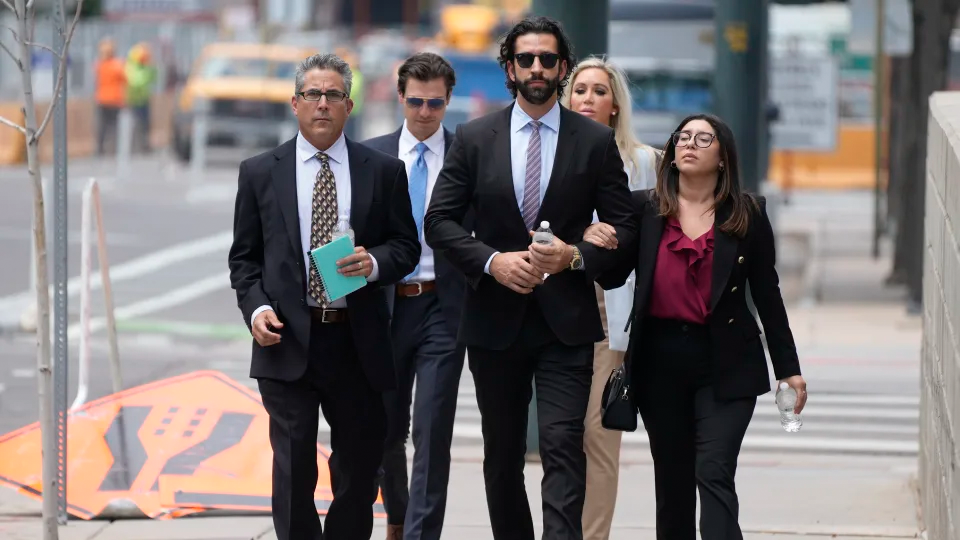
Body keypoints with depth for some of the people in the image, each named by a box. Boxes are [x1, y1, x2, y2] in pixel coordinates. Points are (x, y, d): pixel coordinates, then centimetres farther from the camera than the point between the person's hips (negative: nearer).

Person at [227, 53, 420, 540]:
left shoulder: (384, 171, 6)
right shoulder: (259, 173, 6)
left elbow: (406, 245, 7)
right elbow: (244, 257, 9)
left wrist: (375, 262, -14)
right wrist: (256, 308, -8)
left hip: (357, 342, 1)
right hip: (288, 342, -1)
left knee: (359, 467, 8)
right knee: (293, 469, -4)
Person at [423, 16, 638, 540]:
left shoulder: (597, 141, 2)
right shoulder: (474, 138, 3)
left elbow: (623, 226, 3)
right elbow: (439, 221, 1)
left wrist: (576, 256, -15)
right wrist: (491, 261, -15)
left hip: (566, 320, -2)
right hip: (495, 319, 2)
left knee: (563, 447, -14)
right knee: (502, 456, 11)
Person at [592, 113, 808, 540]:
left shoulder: (747, 216, 4)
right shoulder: (645, 209, 6)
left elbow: (767, 295, 6)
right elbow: (613, 276, 5)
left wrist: (788, 368, 5)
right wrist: (597, 246, -16)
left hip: (725, 364, -2)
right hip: (661, 360, 2)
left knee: (714, 474, -14)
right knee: (672, 481, 9)